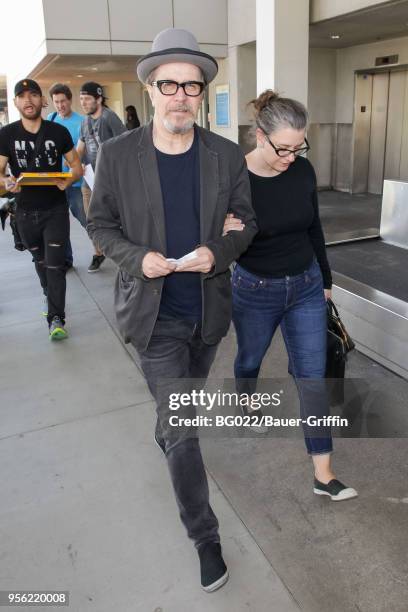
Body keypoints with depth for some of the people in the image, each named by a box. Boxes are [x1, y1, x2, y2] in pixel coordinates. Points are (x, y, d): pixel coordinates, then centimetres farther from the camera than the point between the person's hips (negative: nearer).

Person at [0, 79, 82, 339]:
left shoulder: (59, 132, -4)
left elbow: (77, 166, 2)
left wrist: (69, 180, -20)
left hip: (56, 209, -2)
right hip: (25, 212, 2)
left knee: (55, 264, -6)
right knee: (40, 261, 20)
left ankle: (56, 318, 1)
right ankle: (50, 296, 44)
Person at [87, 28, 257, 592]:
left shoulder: (228, 156, -4)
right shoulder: (117, 154, -9)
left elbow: (247, 223, 3)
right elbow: (99, 223, 0)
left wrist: (218, 253, -18)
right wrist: (137, 258, -18)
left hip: (208, 309, 3)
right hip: (155, 312, -3)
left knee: (182, 402, 27)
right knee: (182, 428, 0)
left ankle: (164, 434, 62)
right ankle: (205, 536, 19)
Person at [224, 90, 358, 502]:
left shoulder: (303, 171, -7)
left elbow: (313, 228, 7)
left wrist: (325, 278, 14)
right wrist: (225, 235, -34)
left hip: (305, 287, 3)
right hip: (255, 291, -2)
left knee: (312, 377, 4)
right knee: (250, 358, 22)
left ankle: (323, 474, 16)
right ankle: (245, 400, 59)